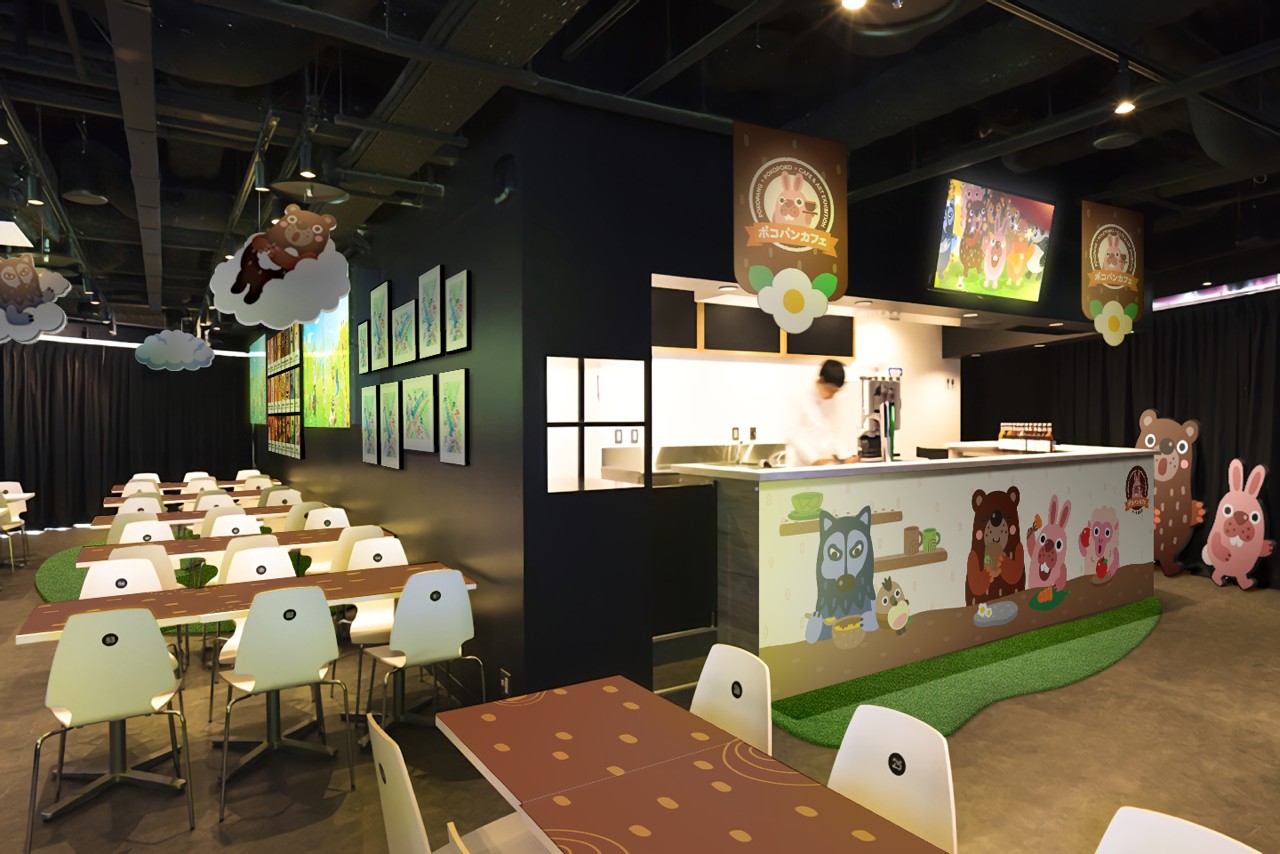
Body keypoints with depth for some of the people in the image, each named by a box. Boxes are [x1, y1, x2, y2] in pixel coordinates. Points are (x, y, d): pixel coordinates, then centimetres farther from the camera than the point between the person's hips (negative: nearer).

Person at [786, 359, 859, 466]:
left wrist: (846, 457, -5)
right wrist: (815, 459, -20)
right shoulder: (803, 400, -7)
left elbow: (836, 433, 11)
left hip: (827, 464, 5)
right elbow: (794, 435, -12)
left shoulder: (833, 404, 11)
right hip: (802, 465, -5)